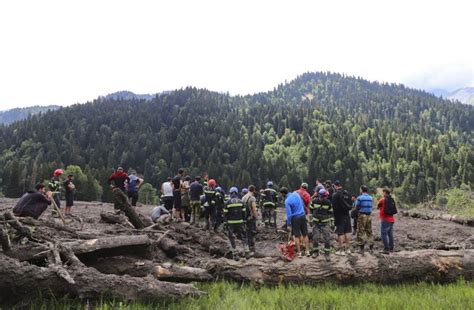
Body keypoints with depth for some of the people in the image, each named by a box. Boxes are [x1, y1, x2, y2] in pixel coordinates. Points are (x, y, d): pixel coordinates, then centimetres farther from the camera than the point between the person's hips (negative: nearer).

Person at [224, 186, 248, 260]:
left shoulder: (228, 203, -4)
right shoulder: (241, 202, 2)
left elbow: (225, 214, -3)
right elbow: (243, 213, 4)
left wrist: (226, 222, 5)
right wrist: (244, 221, 11)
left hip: (231, 223, -2)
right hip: (240, 222, 2)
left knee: (232, 239, 5)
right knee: (243, 237, 13)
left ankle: (235, 255, 5)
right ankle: (247, 252, 7)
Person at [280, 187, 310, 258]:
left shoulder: (287, 201, -18)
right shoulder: (296, 194, 0)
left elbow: (289, 214, -18)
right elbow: (303, 204, 13)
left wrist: (288, 225, -11)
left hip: (295, 218, -6)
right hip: (302, 216, 6)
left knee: (296, 236, 5)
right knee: (305, 234, 13)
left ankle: (299, 253, 7)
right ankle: (307, 251, 17)